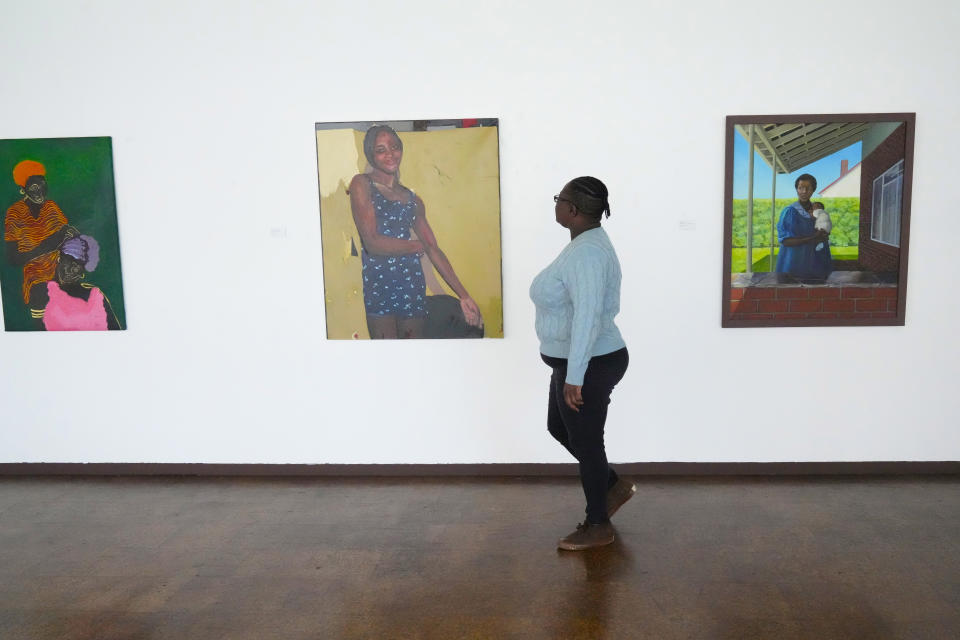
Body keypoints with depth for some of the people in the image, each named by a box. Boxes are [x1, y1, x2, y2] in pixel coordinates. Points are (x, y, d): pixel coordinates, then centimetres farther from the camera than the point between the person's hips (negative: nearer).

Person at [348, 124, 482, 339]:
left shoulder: (413, 199, 17)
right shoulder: (362, 184, 1)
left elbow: (434, 250, 13)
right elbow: (372, 243, -10)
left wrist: (464, 296, 7)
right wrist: (416, 246, 4)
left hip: (412, 281, 4)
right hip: (376, 279, -4)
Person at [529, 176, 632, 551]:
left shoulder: (586, 252, -24)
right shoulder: (585, 243, 9)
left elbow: (587, 317, -30)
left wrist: (574, 377, -29)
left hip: (590, 366, -11)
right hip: (576, 362, 11)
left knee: (584, 441, 4)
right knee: (558, 428, 23)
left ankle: (598, 526, 22)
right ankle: (614, 485, 38)